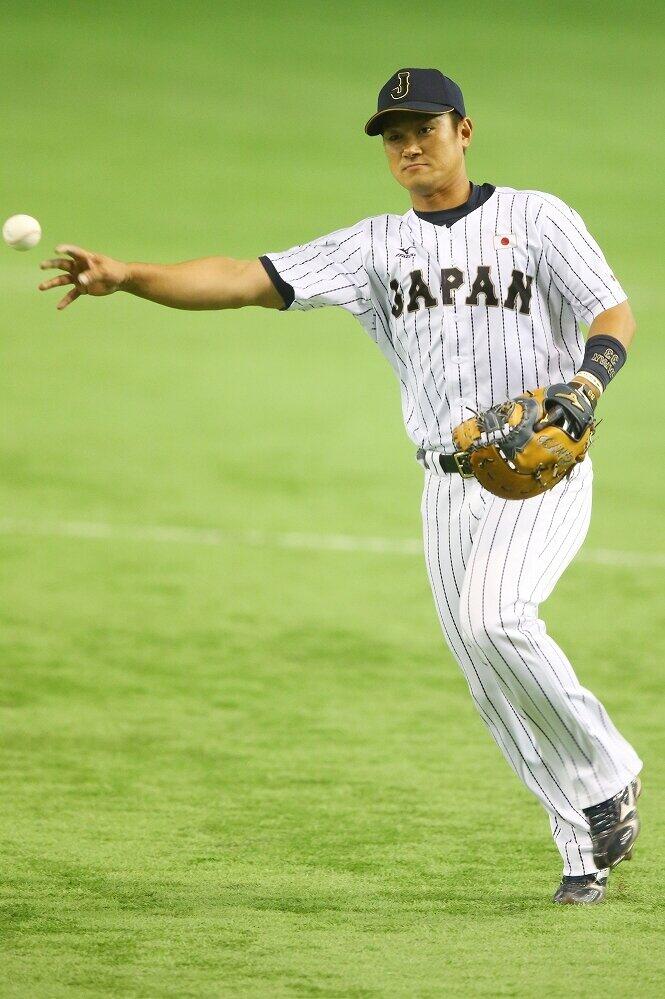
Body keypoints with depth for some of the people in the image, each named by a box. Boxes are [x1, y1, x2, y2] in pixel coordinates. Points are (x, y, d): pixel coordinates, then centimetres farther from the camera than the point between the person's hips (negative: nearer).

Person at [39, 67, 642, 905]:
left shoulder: (537, 219, 1)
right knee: (492, 682, 2)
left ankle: (606, 774, -9)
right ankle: (586, 849, 13)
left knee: (492, 615, -28)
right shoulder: (376, 245, 9)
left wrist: (589, 379, -28)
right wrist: (125, 277, -13)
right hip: (447, 489, 5)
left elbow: (614, 313, -5)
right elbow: (248, 279, 0)